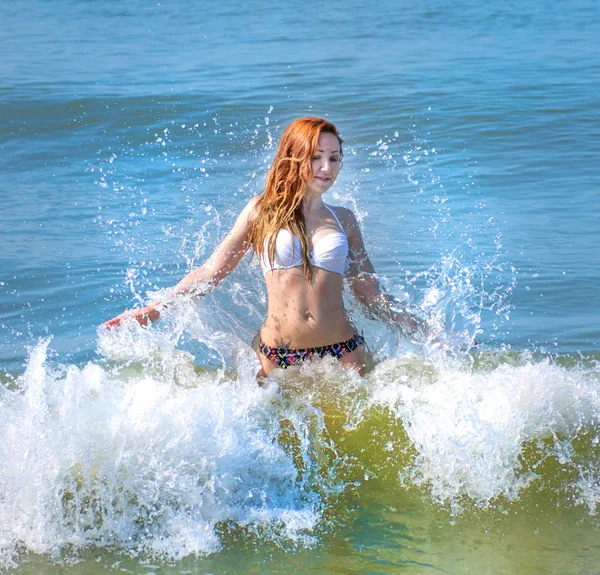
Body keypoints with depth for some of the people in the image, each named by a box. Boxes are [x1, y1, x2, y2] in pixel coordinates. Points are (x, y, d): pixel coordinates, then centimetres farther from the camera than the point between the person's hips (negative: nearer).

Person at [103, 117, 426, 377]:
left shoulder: (343, 221, 11)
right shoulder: (262, 211, 6)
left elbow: (372, 298, 14)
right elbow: (210, 272, 8)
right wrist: (154, 309, 1)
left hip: (342, 356, 1)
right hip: (278, 358, -1)